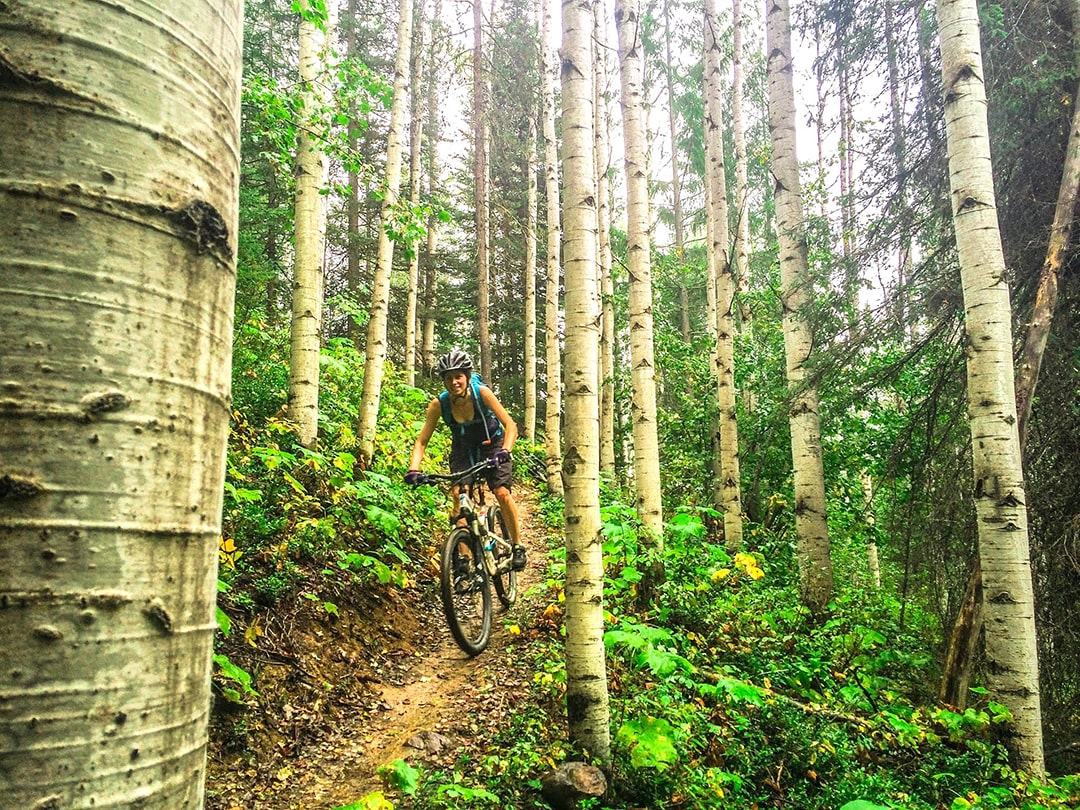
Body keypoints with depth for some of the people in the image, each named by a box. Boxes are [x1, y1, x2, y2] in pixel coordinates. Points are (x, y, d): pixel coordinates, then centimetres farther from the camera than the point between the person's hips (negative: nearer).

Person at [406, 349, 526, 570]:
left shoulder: (481, 392, -27)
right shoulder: (439, 403, -22)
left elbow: (510, 425, -28)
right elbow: (422, 441, -19)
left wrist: (505, 451, -46)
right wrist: (413, 470, -35)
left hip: (492, 445, -2)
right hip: (463, 450, 2)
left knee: (502, 493, -18)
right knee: (458, 494, -19)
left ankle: (517, 545, 3)